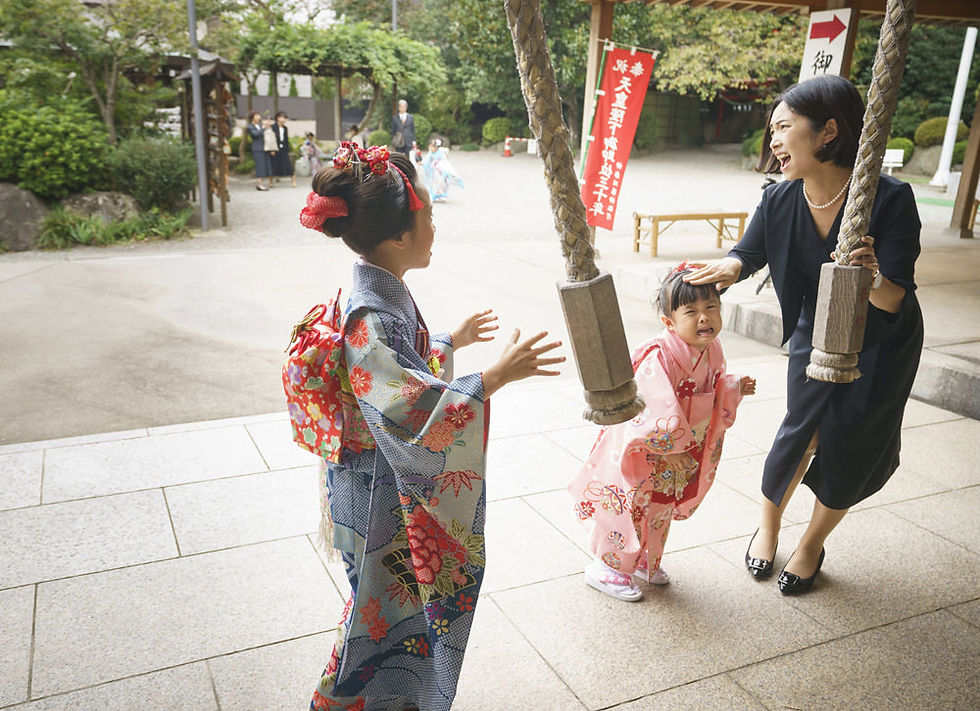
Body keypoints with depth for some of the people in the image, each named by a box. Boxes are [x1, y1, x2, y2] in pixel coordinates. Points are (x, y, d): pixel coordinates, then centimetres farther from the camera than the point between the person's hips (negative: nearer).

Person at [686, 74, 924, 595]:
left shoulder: (889, 199, -29)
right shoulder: (780, 201, -20)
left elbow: (896, 301, -27)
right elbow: (749, 252, -1)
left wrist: (872, 278, -50)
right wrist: (730, 268, -24)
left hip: (882, 344, -2)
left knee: (849, 447, 2)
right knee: (802, 430, -4)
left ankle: (812, 544, 27)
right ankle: (768, 526, 23)